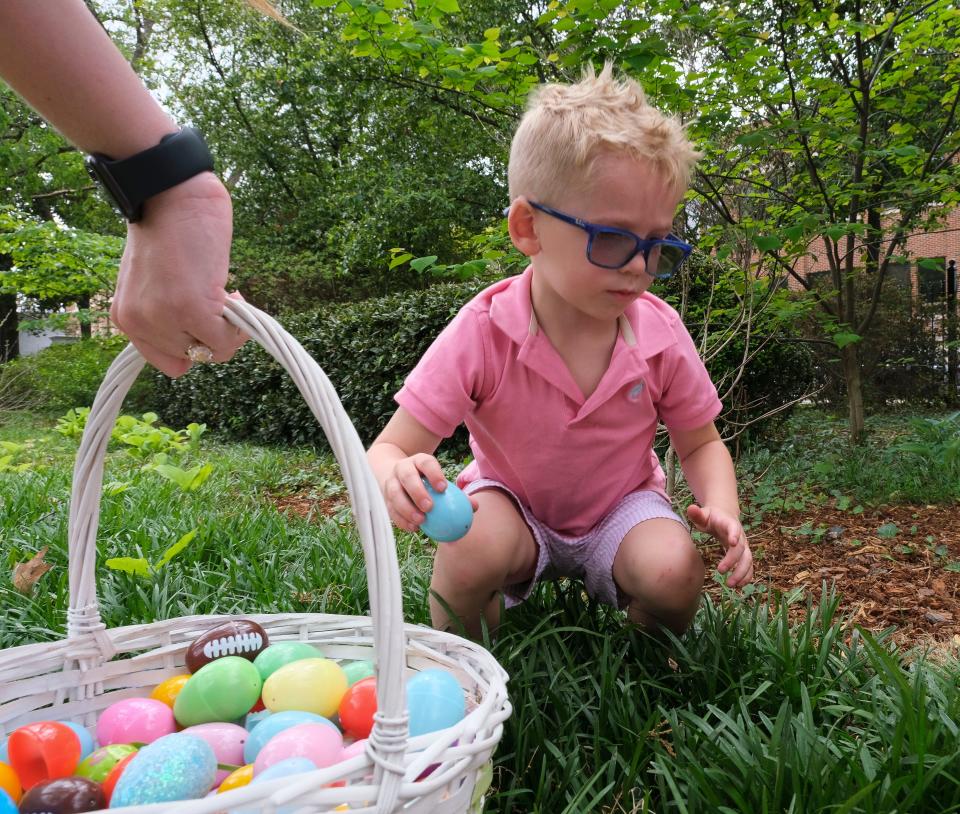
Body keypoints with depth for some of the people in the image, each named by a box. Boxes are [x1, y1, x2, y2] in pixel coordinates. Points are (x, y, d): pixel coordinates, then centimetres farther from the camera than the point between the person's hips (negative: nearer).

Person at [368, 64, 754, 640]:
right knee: (472, 550, -34)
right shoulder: (482, 334, -27)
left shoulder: (661, 336, -18)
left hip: (621, 505, 2)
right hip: (513, 503, -2)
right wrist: (397, 480, -51)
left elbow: (702, 445, -2)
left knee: (675, 570, -28)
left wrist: (723, 511, -24)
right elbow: (387, 449, -25)